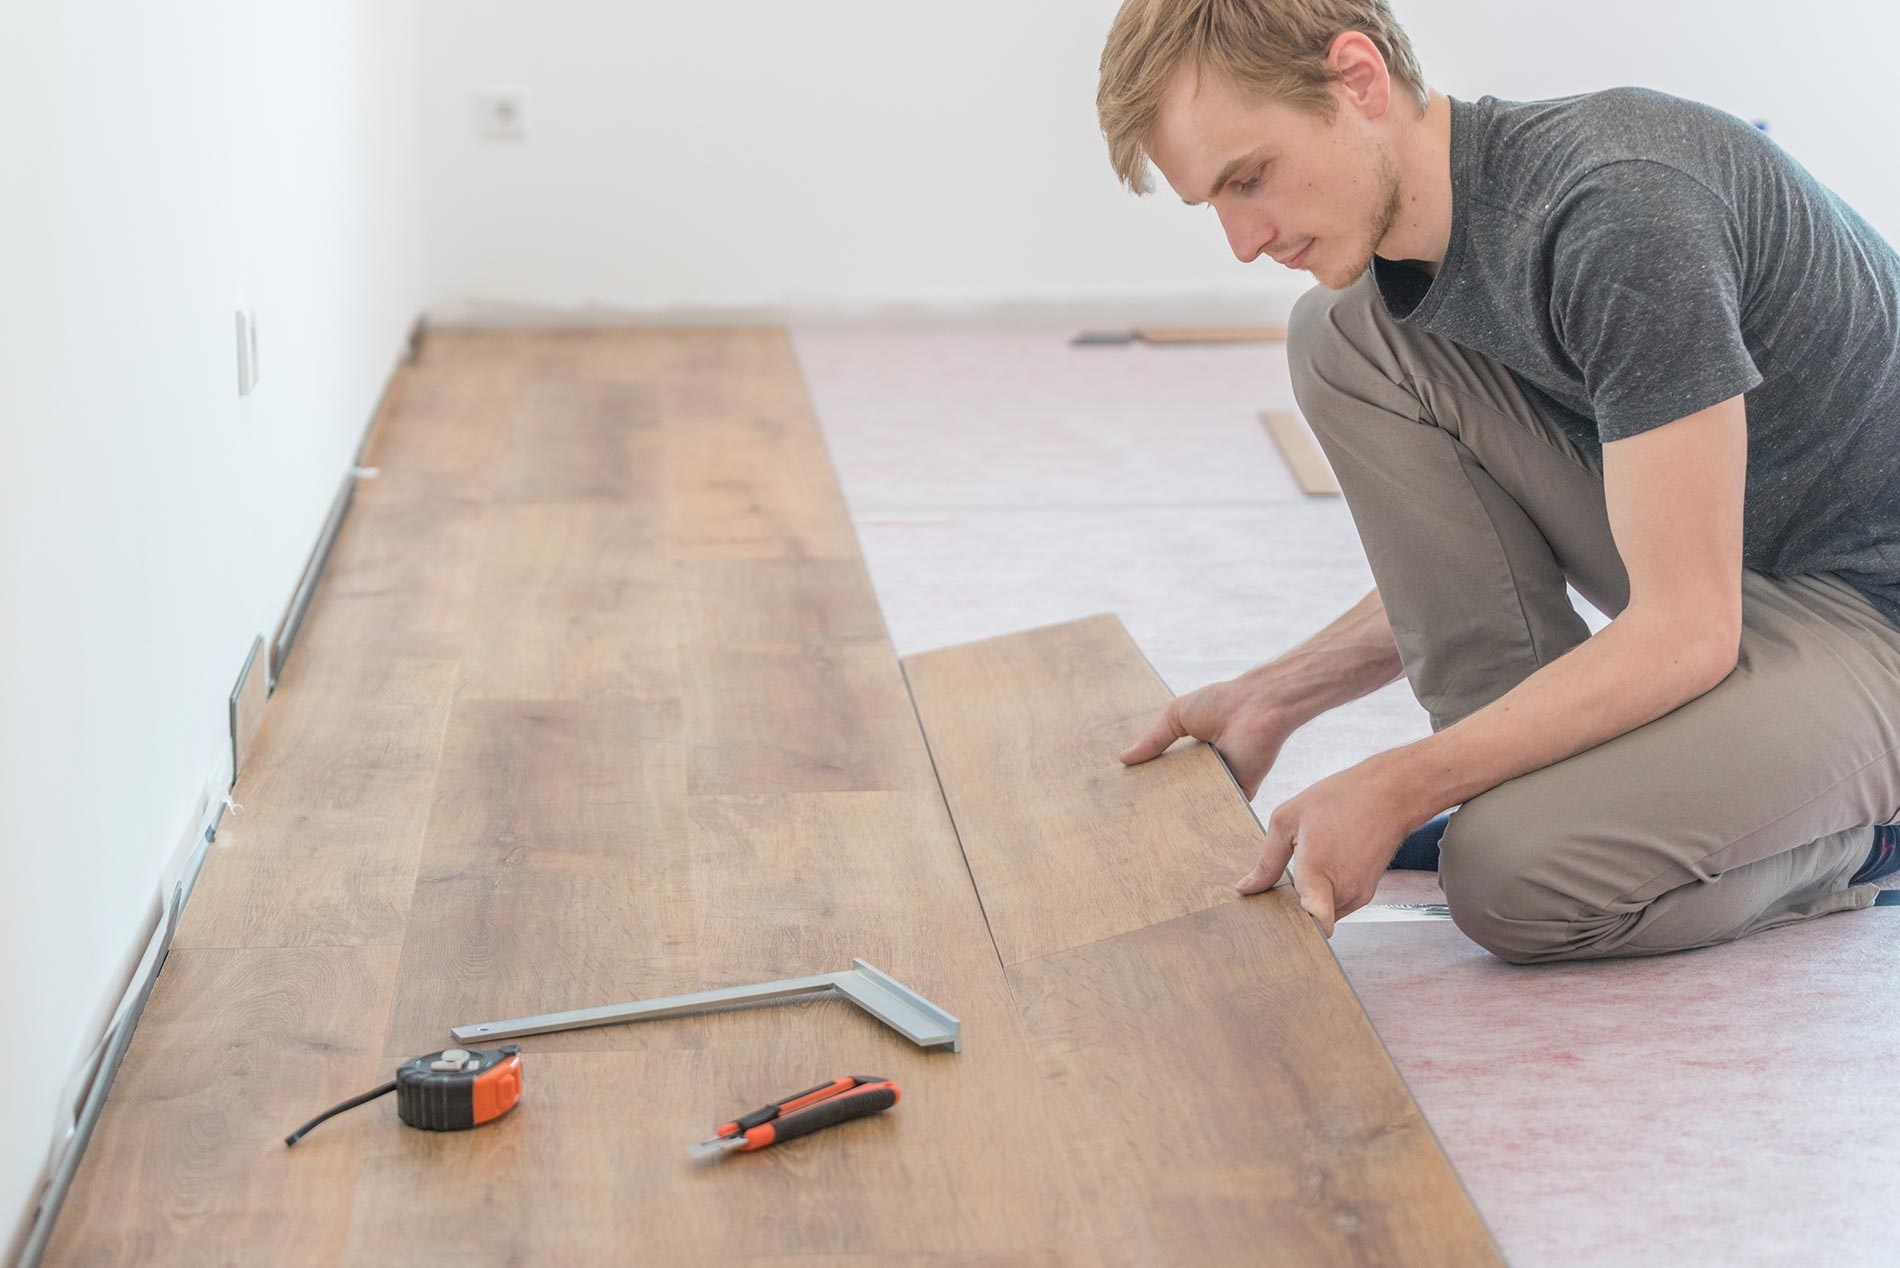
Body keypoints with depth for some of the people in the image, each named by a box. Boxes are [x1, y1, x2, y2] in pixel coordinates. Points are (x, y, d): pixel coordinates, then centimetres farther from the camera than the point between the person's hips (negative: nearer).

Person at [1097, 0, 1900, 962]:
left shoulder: (1619, 209, -28)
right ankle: (1535, 768, 0)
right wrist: (1274, 699, 8)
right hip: (1693, 562, 8)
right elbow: (1472, 563, 14)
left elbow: (1684, 630, -28)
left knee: (1517, 874, -30)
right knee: (1338, 338, -3)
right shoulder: (1408, 240, 0)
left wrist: (1390, 792, -26)